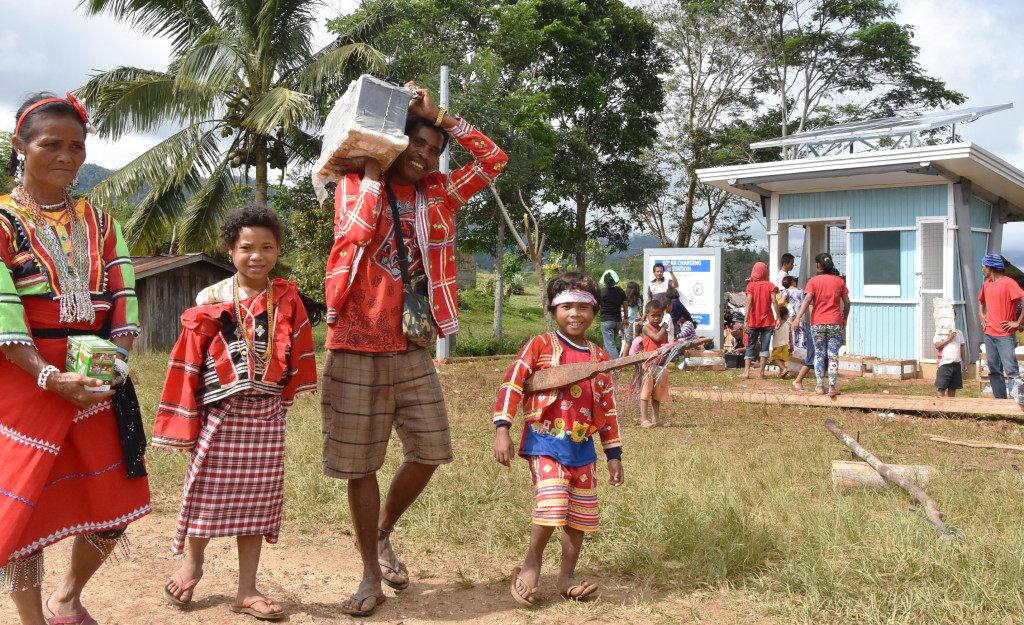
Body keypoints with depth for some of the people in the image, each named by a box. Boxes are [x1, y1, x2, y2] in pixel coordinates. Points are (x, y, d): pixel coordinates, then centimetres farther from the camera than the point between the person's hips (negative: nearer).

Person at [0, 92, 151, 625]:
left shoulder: (97, 221, 12)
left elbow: (121, 296, 6)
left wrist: (114, 360, -11)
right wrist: (49, 376, -21)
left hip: (97, 379, 4)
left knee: (113, 503, 8)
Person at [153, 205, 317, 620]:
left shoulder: (286, 299, 1)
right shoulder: (211, 301, -4)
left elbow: (297, 354, 9)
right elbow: (188, 363, -3)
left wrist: (285, 393, 11)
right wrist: (183, 422, -3)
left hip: (266, 415, 2)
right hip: (220, 412, -2)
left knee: (256, 500, 7)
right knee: (209, 492, 7)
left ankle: (247, 590, 18)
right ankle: (193, 562, 36)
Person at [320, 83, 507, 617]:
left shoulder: (439, 194, 11)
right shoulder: (355, 184, 2)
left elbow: (493, 159, 4)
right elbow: (356, 231, -19)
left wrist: (440, 115, 1)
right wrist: (374, 169, -9)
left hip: (412, 347, 4)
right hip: (356, 346, -3)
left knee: (430, 451, 4)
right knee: (360, 463, 4)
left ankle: (380, 533, 30)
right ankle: (371, 575, 18)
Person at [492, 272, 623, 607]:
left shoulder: (599, 357, 11)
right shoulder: (540, 346, -3)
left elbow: (608, 408, 15)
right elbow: (511, 385, -6)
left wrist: (613, 455, 15)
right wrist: (502, 430, -15)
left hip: (583, 447, 5)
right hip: (546, 442, -5)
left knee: (581, 513, 9)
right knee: (552, 503, -20)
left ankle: (567, 576, 27)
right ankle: (531, 565, 5)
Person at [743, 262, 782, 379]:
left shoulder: (751, 285, -2)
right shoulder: (770, 285, 0)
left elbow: (749, 302, -12)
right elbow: (774, 302, -9)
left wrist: (746, 320, -15)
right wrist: (778, 318, -7)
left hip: (754, 321, 0)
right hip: (768, 321, 0)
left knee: (750, 346, 6)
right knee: (764, 346, 5)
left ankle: (746, 371, -6)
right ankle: (761, 372, 1)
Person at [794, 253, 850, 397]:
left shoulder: (813, 281, -2)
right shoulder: (839, 281, 6)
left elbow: (807, 299, -15)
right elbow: (847, 302, 6)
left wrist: (798, 317, -22)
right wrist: (844, 319, 19)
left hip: (817, 322, -1)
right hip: (835, 323, 1)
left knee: (819, 354, 9)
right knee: (833, 355, 3)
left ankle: (819, 386, 8)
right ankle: (832, 387, -2)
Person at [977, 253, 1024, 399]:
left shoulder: (1008, 283, -11)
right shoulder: (986, 284, 14)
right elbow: (981, 301, 33)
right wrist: (981, 314, 15)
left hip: (1005, 335, -8)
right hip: (989, 333, 8)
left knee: (1011, 370, -11)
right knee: (994, 370, 9)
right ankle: (1000, 400, 16)